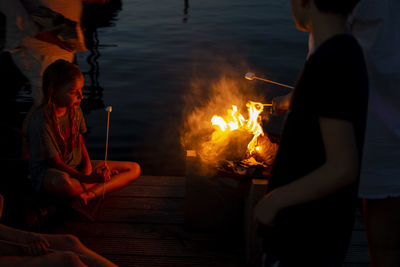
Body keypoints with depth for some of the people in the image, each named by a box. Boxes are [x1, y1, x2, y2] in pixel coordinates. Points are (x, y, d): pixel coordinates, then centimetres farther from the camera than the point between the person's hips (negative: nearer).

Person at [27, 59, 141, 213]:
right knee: (62, 183, -48)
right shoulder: (40, 122, -23)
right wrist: (87, 179, -30)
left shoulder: (75, 110, 0)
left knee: (135, 169, -2)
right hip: (49, 172, -8)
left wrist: (87, 165, -5)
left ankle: (87, 195, -18)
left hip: (78, 168, 8)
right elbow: (55, 162, -21)